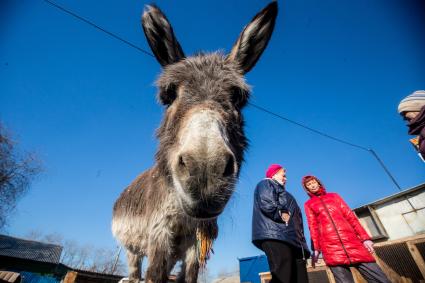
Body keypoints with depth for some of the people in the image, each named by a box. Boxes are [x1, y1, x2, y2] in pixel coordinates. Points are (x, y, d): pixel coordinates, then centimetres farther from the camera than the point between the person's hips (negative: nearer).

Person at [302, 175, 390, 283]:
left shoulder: (334, 196, 21)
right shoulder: (308, 204, 15)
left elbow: (350, 216, 14)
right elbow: (313, 226, 8)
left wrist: (364, 237, 4)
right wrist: (316, 248, -2)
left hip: (350, 240, 3)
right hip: (330, 246, -2)